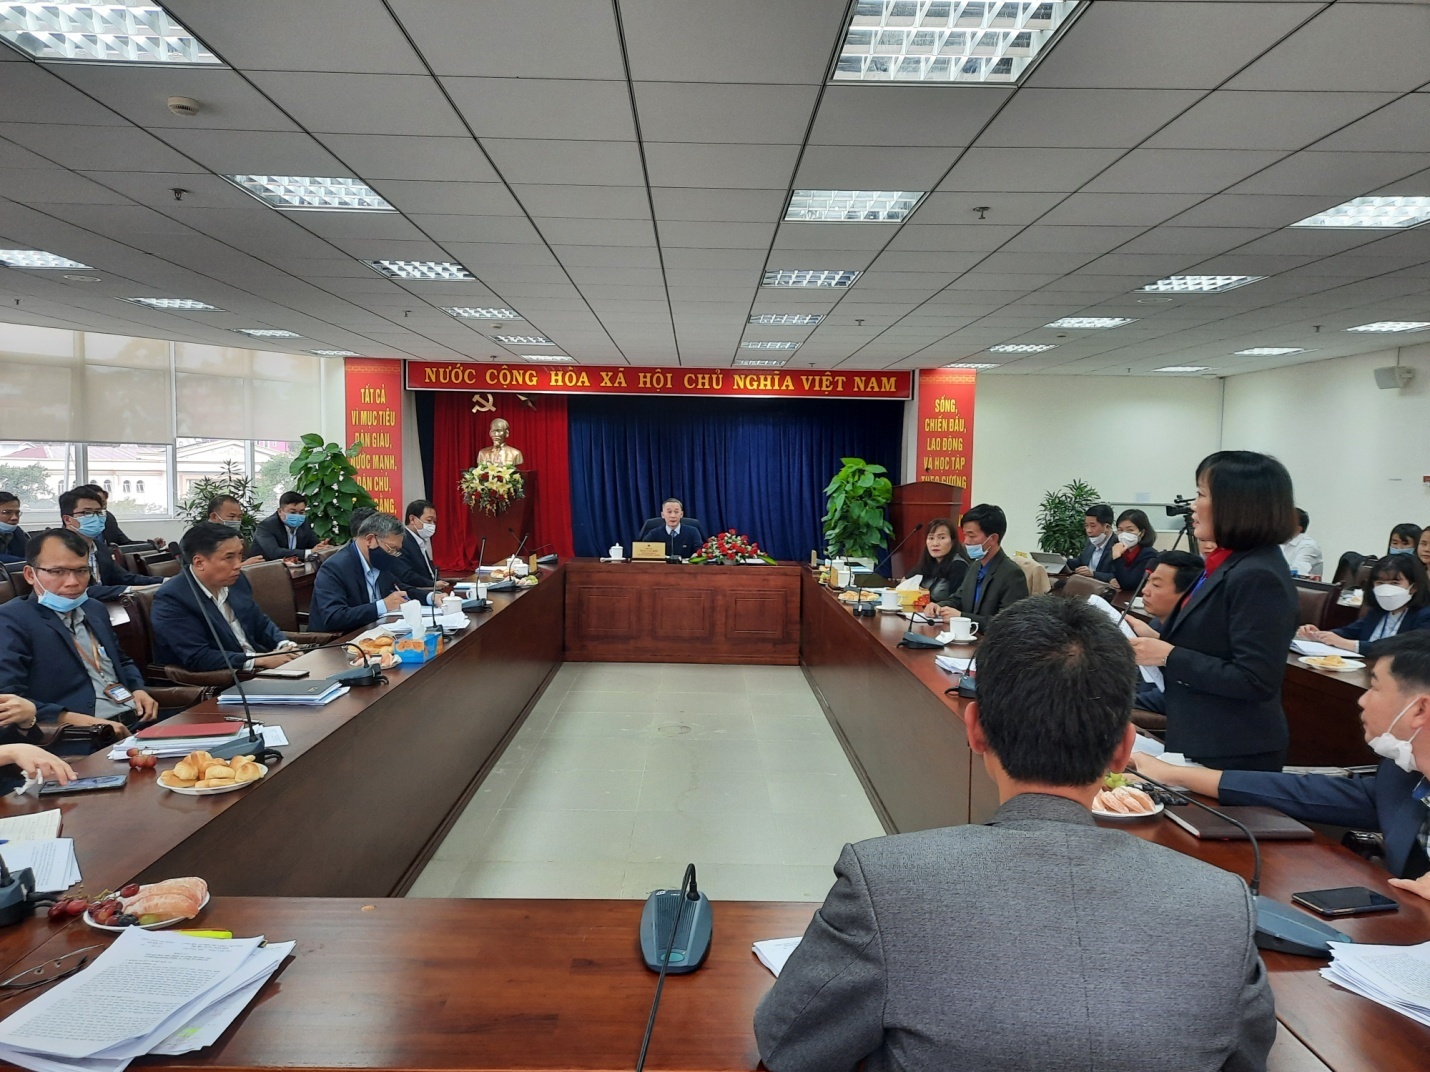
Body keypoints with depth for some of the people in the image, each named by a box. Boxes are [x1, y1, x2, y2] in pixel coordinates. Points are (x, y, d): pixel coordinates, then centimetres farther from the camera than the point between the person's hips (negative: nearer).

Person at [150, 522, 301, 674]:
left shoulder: (236, 580, 4)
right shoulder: (171, 599, -15)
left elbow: (261, 623, 16)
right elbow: (197, 658, -21)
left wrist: (285, 646, -5)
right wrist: (261, 660, -22)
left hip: (256, 673, 7)